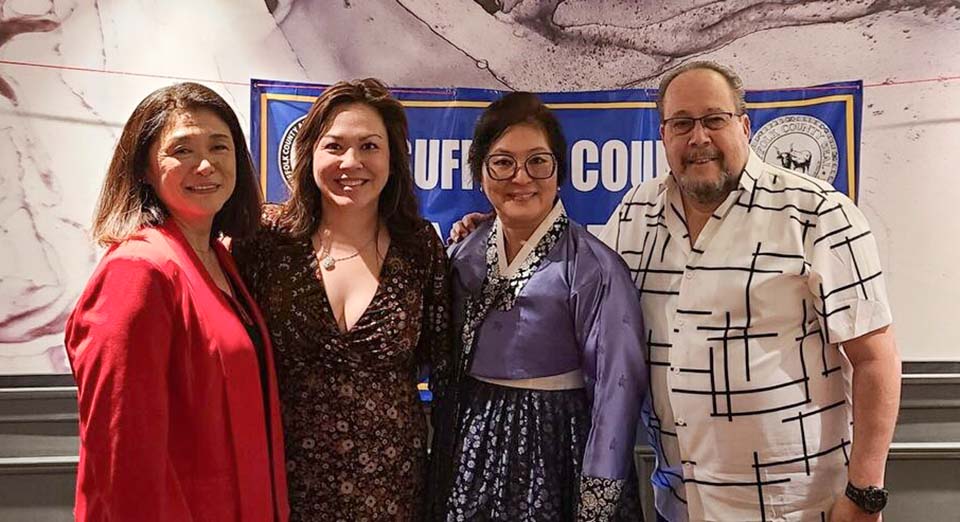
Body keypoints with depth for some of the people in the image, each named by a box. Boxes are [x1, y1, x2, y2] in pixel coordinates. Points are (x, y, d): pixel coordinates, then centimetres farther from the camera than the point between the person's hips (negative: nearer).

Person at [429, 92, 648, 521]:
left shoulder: (592, 267, -17)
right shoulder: (465, 255, 1)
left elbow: (616, 390, -17)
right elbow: (449, 366, 10)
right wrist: (443, 460, 11)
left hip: (554, 450, -5)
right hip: (469, 449, 5)